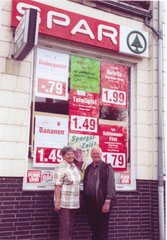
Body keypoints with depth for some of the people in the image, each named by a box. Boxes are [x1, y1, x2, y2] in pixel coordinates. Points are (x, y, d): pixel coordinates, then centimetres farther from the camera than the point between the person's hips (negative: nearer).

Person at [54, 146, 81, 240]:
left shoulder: (75, 166, 12)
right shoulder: (61, 167, -11)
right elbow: (57, 186, -16)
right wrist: (57, 203, -20)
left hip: (74, 202, 7)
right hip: (64, 203, -7)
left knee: (71, 226, 13)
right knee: (65, 226, -4)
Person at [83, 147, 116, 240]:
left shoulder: (107, 167, -3)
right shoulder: (88, 168, 14)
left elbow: (110, 186, -9)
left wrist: (107, 202, -16)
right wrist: (86, 202, 12)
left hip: (102, 204, -5)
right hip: (90, 204, 5)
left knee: (102, 230, 1)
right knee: (94, 229, 13)